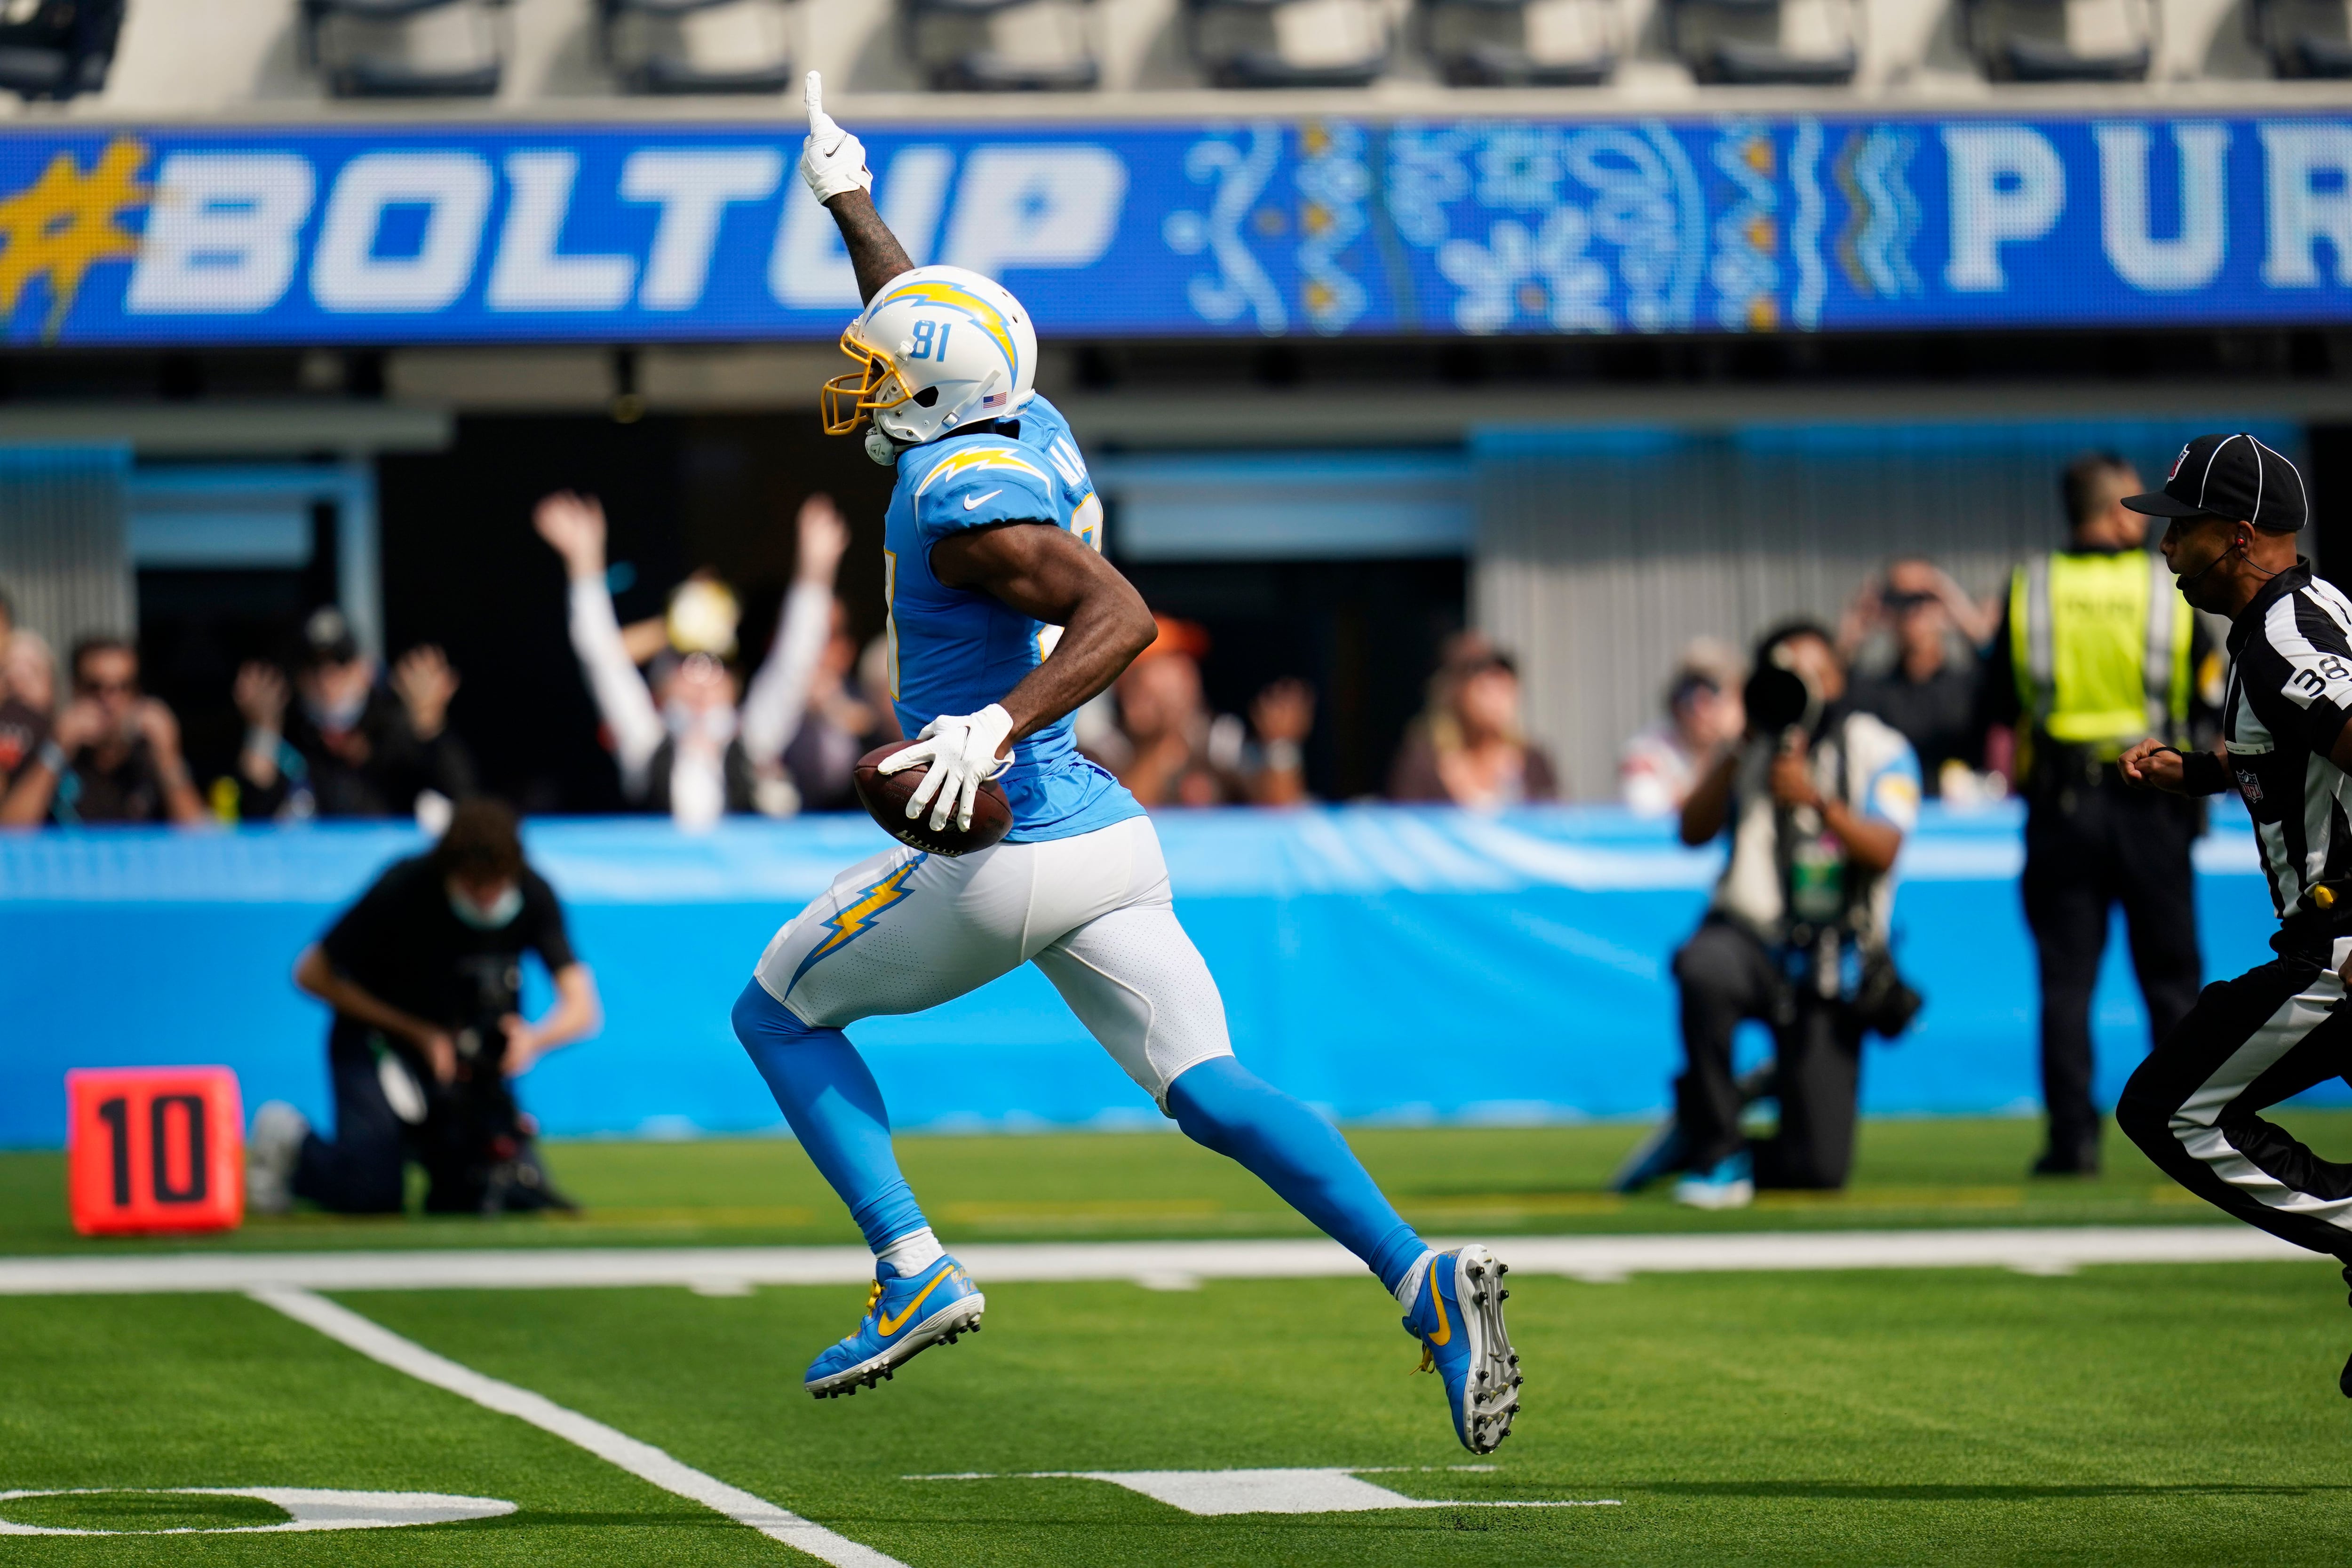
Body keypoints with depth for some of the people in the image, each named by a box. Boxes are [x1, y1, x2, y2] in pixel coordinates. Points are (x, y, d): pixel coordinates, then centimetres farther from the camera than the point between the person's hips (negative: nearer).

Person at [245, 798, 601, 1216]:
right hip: (382, 1037, -4)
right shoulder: (405, 890, -25)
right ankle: (289, 1142, 9)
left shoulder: (534, 895, -15)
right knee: (373, 1194, -23)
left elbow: (581, 1008, -16)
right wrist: (419, 1034, -19)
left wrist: (535, 1039, -41)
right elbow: (312, 974, -15)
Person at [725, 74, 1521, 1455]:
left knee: (782, 1011, 12)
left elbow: (1122, 616, -30)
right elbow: (928, 338, 32)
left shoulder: (965, 503, -17)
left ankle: (915, 1274, 1)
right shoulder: (1028, 429, 10)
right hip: (1107, 834, 8)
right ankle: (1419, 1273, -20)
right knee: (1210, 1088, 0)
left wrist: (998, 726, -39)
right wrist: (853, 208, 41)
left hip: (1004, 860, -8)